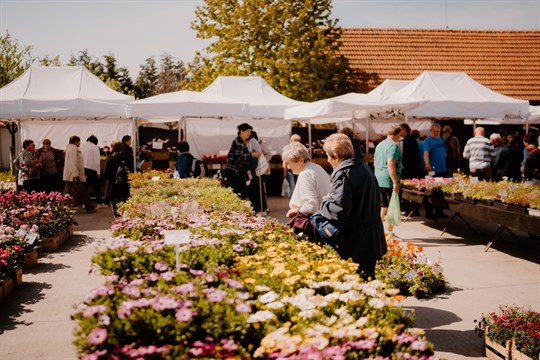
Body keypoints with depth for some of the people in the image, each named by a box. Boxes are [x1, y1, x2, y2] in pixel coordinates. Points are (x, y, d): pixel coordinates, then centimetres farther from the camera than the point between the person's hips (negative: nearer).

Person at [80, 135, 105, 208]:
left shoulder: (82, 146, 10)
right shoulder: (95, 147, -3)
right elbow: (97, 160, -7)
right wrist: (98, 172, -3)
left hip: (82, 169, 5)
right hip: (91, 169, -4)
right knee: (96, 186, 2)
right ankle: (99, 203, 2)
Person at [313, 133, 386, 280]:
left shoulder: (343, 174, -18)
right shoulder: (365, 169, 10)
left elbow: (338, 210, -27)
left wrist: (325, 203, -8)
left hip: (353, 245, -9)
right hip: (372, 240, 9)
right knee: (368, 278, 18)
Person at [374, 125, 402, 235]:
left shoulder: (379, 145, 15)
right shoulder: (393, 145, -13)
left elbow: (375, 162, 23)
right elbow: (390, 164, -24)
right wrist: (395, 182, -25)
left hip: (378, 179, 9)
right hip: (389, 180, -9)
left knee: (383, 206, 16)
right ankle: (389, 232, 5)